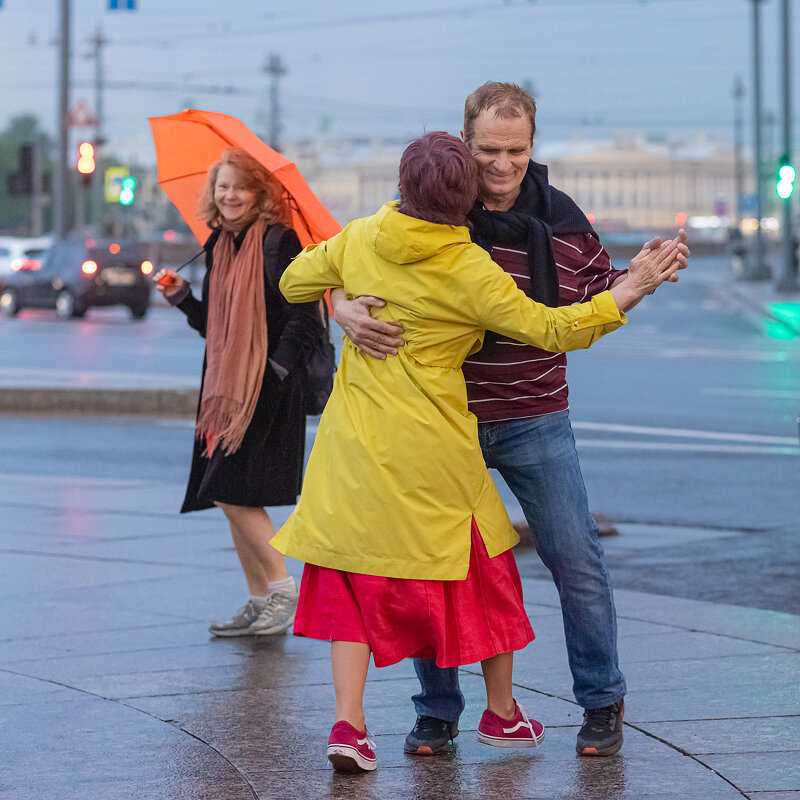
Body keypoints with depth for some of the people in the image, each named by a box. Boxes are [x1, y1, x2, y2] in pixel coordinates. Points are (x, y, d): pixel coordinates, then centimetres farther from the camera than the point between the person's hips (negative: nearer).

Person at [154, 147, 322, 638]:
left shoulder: (278, 242, -9)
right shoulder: (219, 247, 14)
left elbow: (304, 318, -13)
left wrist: (276, 370, -20)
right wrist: (182, 297, 6)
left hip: (268, 390, -8)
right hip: (227, 387, 8)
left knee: (232, 491, -13)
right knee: (232, 499, 8)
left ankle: (283, 589, -4)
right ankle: (260, 603, 15)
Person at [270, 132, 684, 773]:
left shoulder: (359, 239, -2)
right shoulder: (468, 271, -15)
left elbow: (294, 283, 12)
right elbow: (550, 328, -12)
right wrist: (633, 290, -7)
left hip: (355, 438, 3)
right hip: (432, 448, -3)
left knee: (356, 578, 9)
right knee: (479, 572, 15)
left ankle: (348, 721, -4)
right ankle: (501, 712, 28)